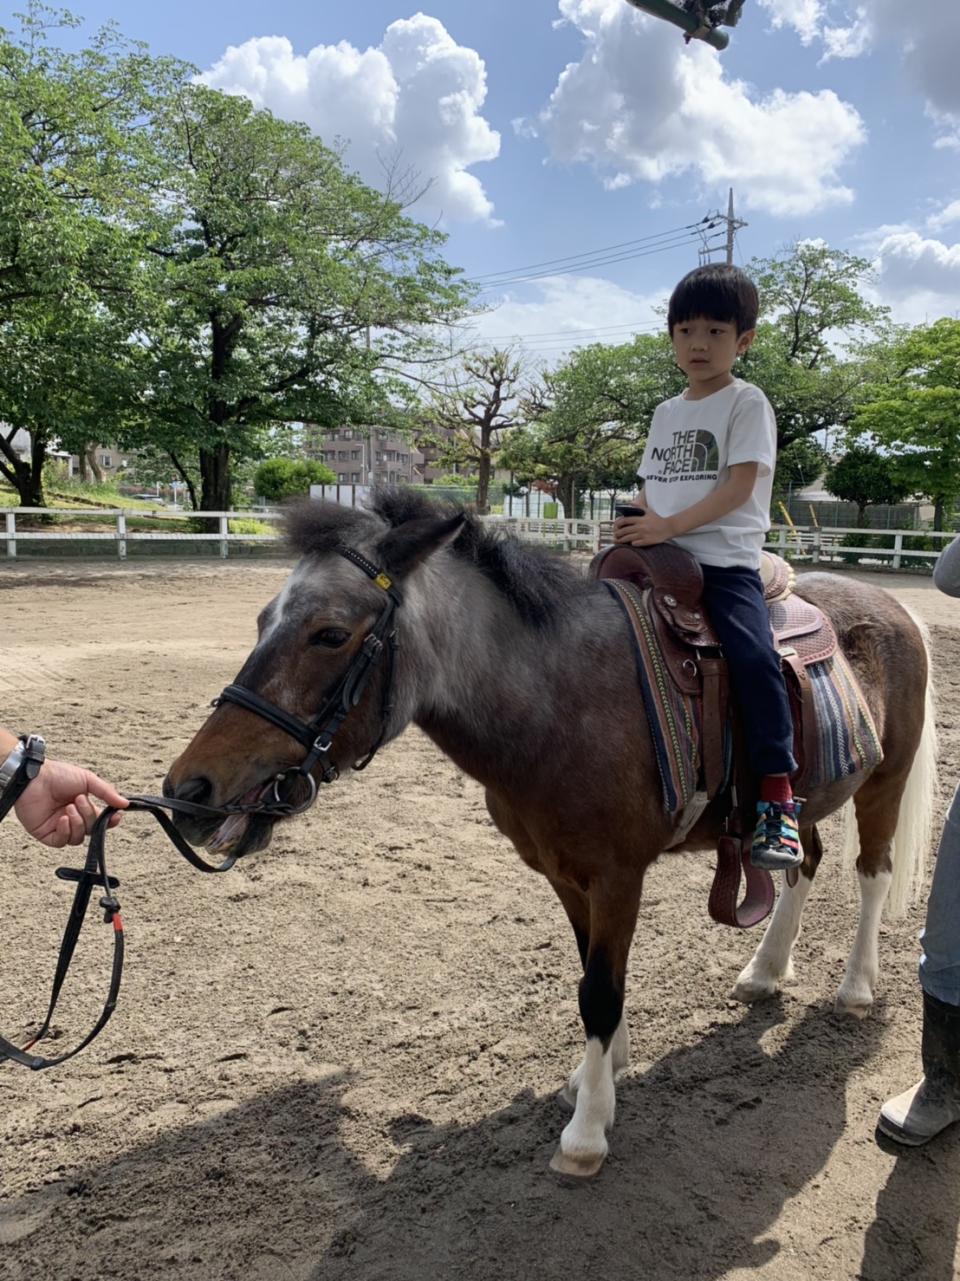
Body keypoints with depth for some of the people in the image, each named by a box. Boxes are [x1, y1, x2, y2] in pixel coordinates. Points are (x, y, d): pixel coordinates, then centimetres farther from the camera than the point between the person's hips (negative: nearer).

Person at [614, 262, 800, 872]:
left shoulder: (746, 403, 0)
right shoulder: (667, 412, 19)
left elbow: (739, 484, -12)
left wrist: (669, 526, -20)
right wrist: (640, 524, -5)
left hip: (725, 558, -6)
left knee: (752, 655, -25)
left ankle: (778, 799, -19)